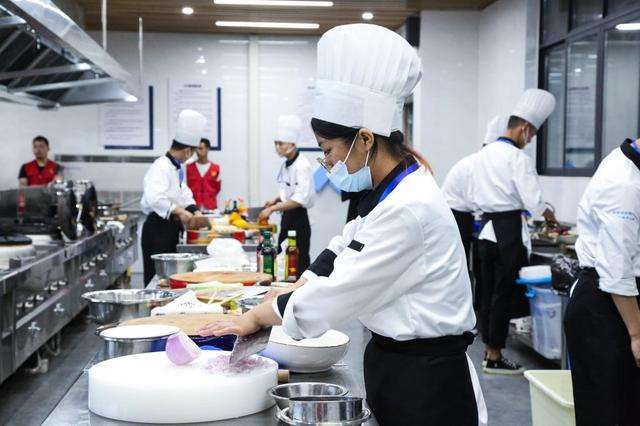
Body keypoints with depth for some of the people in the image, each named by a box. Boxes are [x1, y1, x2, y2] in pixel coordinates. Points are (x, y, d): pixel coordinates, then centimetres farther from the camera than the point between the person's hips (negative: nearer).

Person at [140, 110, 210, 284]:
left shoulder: (177, 168, 13)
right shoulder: (161, 168, -19)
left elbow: (184, 193, 21)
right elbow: (154, 199, -33)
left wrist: (195, 212, 5)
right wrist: (180, 211, -38)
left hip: (171, 228, 10)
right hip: (157, 228, -10)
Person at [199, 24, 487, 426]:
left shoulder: (409, 210, -25)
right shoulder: (388, 192, 5)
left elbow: (334, 296, -21)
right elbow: (340, 255, 14)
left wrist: (257, 316, -7)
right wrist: (272, 304, 4)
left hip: (425, 383, -9)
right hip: (396, 366, 9)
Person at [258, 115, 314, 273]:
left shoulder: (302, 165, -17)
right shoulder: (286, 165, 11)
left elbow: (300, 199, -25)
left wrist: (272, 209, -27)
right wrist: (276, 200, 6)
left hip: (299, 219, -9)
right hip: (287, 218, 9)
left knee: (298, 264, -7)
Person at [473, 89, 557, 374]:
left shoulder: (483, 154, 10)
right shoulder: (517, 157, -13)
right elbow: (532, 199, -15)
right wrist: (548, 215, 3)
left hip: (486, 229, 8)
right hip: (509, 231, -8)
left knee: (488, 291, 13)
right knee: (506, 294, 0)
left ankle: (488, 349, 21)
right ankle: (495, 358, 5)